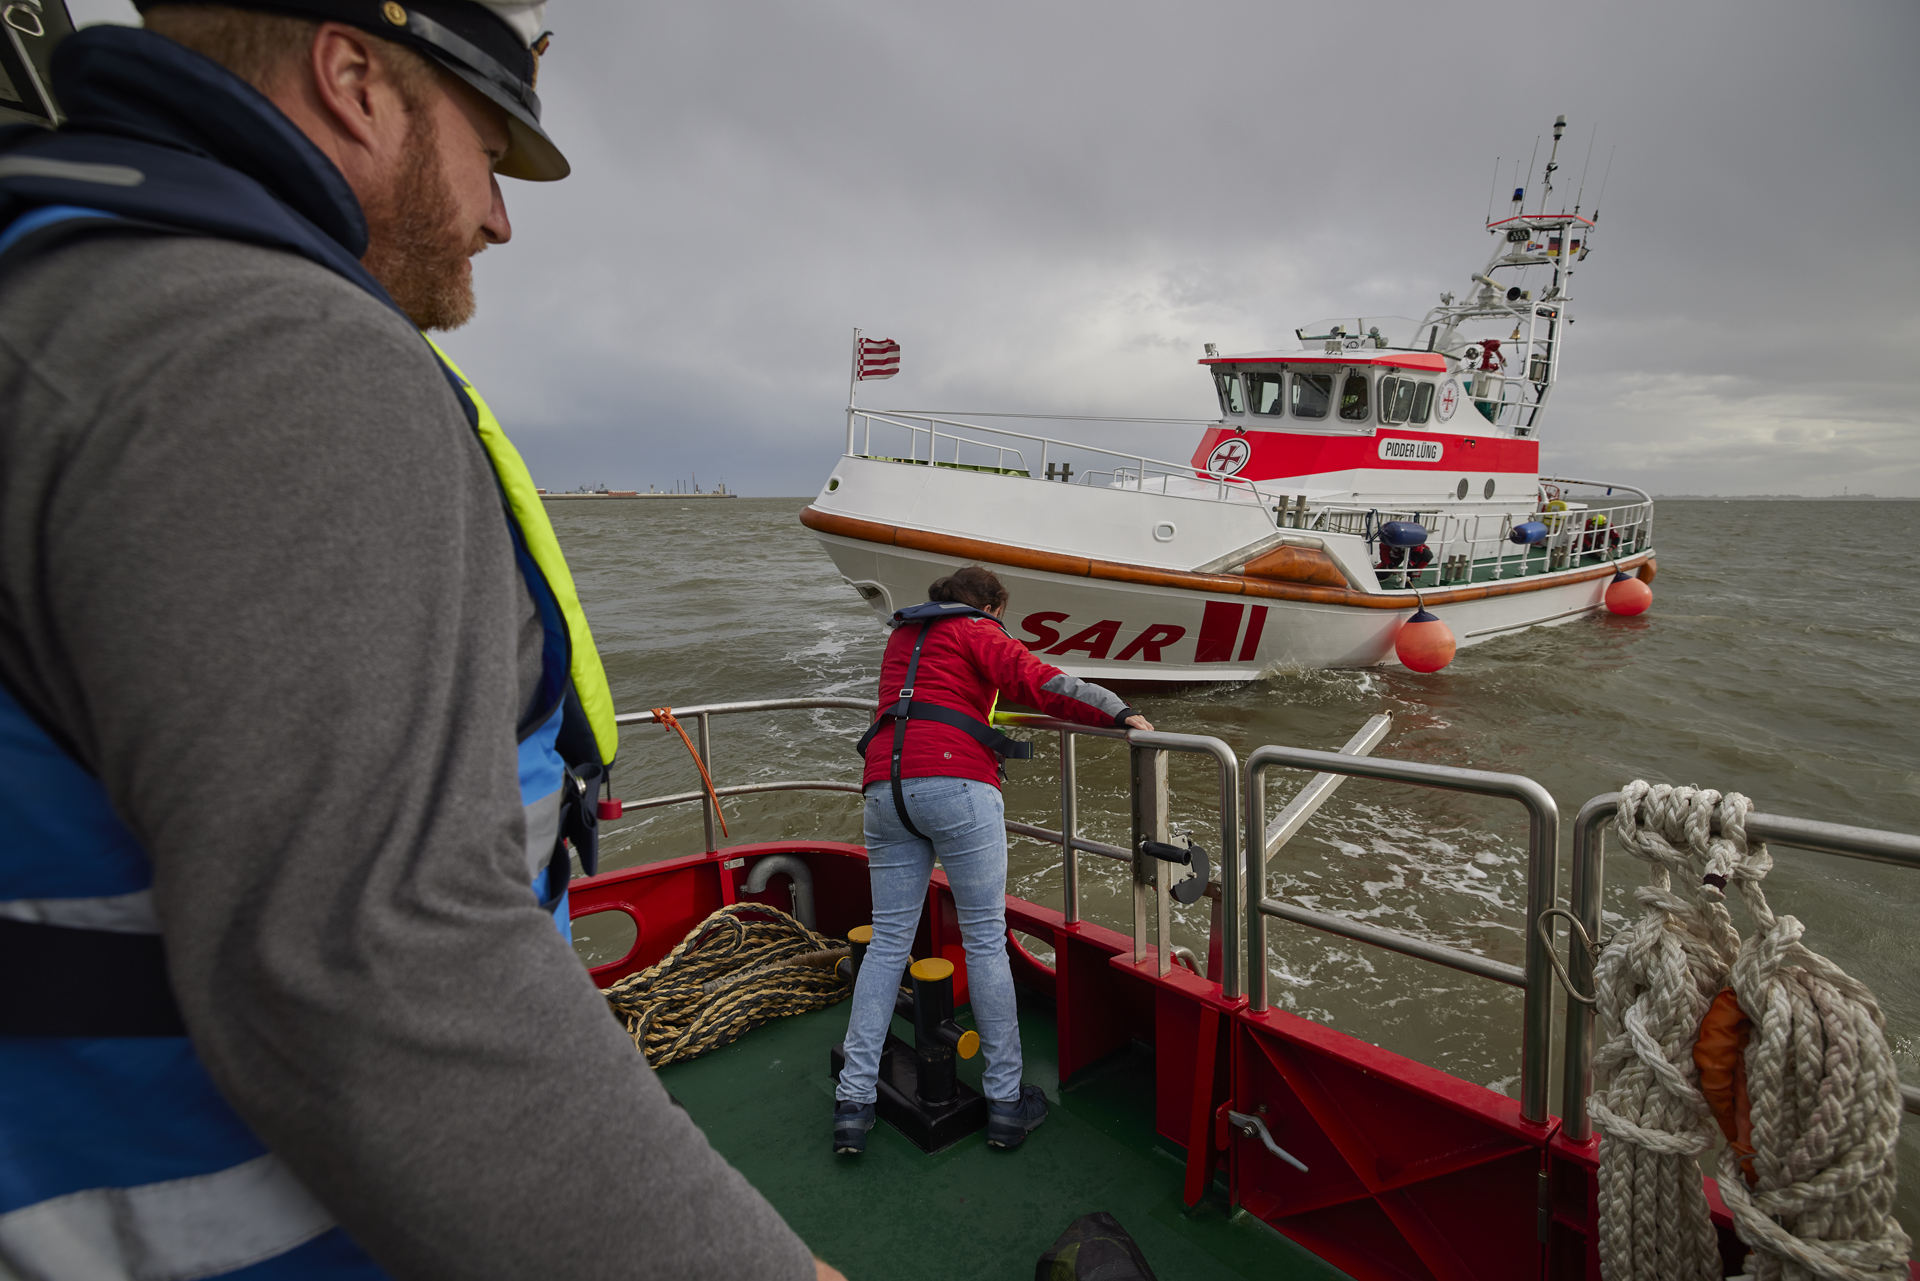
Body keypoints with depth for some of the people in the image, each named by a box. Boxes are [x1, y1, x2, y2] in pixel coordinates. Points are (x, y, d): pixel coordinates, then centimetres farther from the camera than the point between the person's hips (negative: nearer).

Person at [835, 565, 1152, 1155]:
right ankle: (1006, 1100, 9)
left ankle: (853, 1101, 7)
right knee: (986, 940, 2)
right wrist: (1119, 713, -11)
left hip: (885, 788, 6)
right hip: (956, 785, -6)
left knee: (888, 941, 9)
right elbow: (1035, 680, -9)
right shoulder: (977, 631, 9)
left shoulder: (901, 637, 29)